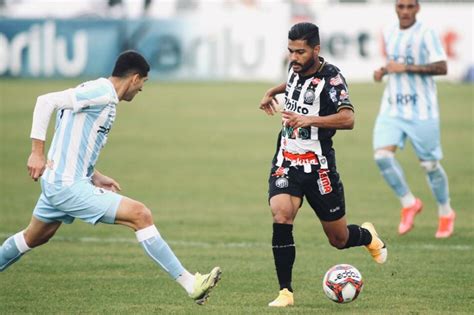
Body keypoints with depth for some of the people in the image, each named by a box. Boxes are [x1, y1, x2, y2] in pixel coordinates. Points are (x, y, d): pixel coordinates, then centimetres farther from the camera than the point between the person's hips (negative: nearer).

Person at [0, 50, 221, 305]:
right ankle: (189, 284, -16)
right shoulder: (102, 92, -17)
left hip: (57, 184, 11)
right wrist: (37, 153, -25)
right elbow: (46, 101, -25)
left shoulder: (100, 92, 13)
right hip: (69, 187, -11)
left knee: (34, 238, 28)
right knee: (140, 214, -15)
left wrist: (93, 176, 15)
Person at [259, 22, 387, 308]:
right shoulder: (295, 69, 4)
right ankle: (286, 292, -16)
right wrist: (272, 92, 25)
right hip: (286, 163, 4)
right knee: (281, 217, -23)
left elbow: (348, 119, -31)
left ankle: (368, 236, 46)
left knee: (340, 239, 8)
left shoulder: (331, 78, -16)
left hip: (318, 166, -4)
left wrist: (310, 120, -40)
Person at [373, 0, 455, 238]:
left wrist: (405, 68, -22)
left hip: (421, 111, -5)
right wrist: (383, 71, 6)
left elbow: (441, 67, -17)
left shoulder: (426, 34, -9)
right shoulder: (389, 34, 11)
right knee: (382, 155, -16)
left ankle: (446, 213, 25)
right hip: (392, 109, 5)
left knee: (429, 164, 3)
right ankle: (408, 203, 3)